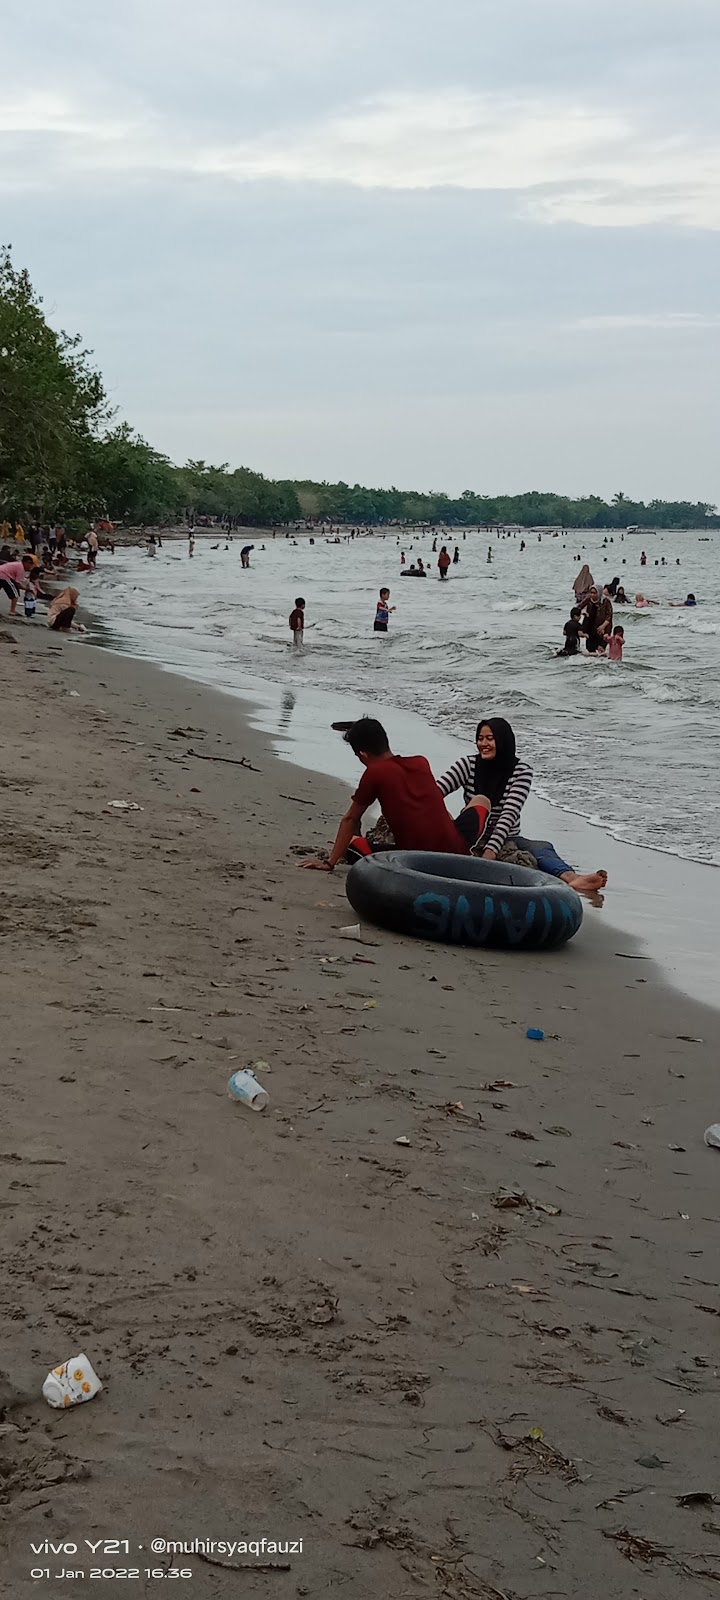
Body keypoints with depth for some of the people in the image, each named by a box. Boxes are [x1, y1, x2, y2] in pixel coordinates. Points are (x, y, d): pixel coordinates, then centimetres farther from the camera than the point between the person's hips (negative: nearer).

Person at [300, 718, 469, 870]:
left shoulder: (374, 773, 0)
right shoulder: (421, 763, 13)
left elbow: (350, 819, 6)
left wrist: (330, 863, 12)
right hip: (456, 852, 3)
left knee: (354, 843, 23)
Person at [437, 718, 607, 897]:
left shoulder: (521, 771, -4)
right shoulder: (468, 764, 3)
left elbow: (509, 814, -18)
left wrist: (491, 850, -33)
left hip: (506, 840, 0)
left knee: (542, 848, -30)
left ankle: (571, 878, -64)